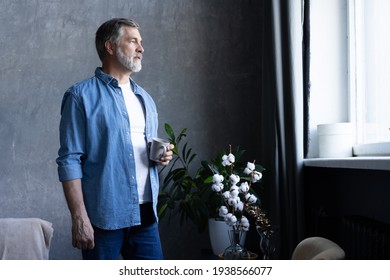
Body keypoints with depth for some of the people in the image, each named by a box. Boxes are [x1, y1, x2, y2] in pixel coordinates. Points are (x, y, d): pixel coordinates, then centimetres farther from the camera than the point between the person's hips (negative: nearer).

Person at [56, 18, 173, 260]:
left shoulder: (145, 98, 16)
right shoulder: (82, 96, -4)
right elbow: (70, 160, -10)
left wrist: (161, 156, 3)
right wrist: (79, 218, -16)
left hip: (145, 213, 6)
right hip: (104, 216, -6)